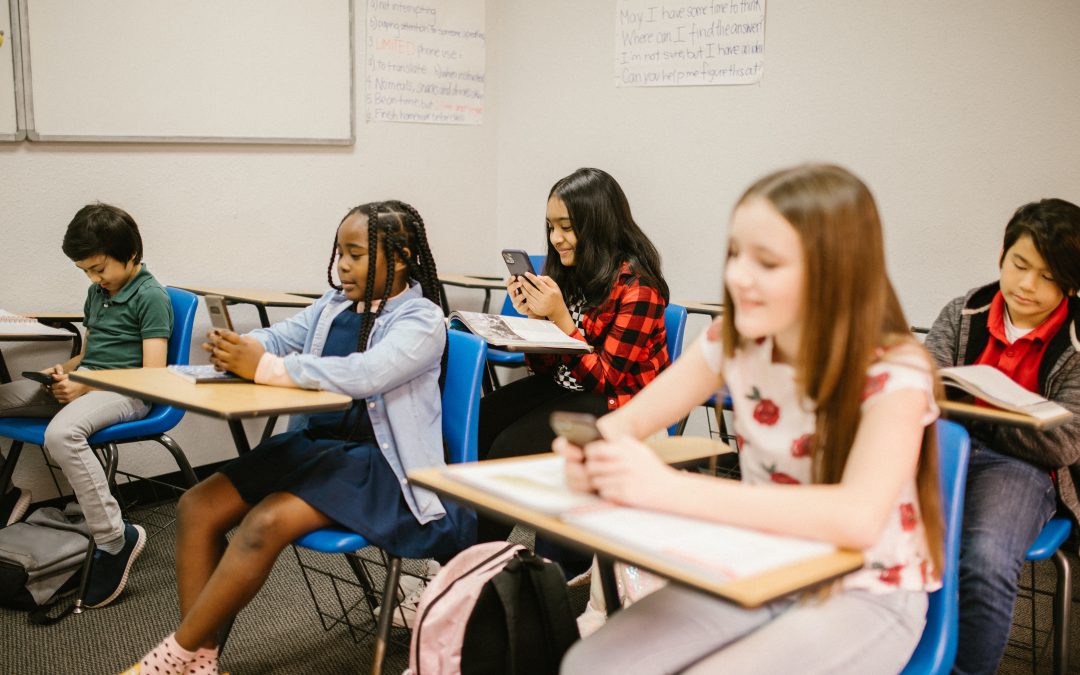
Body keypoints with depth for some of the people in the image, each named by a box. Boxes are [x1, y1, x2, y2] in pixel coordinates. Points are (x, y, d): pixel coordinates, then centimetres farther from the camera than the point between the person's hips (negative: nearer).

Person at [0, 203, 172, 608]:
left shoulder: (150, 296, -8)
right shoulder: (97, 293, 18)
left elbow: (152, 375, -14)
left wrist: (85, 386, -18)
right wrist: (65, 369, 4)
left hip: (125, 393, -9)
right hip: (82, 383, 9)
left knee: (61, 433, -37)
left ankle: (114, 540, -28)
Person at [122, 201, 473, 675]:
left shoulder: (421, 320, -10)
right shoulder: (333, 306, 11)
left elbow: (364, 374, -26)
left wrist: (264, 367, -27)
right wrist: (234, 349, -15)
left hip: (377, 462, -8)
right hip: (313, 441, 8)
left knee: (265, 524, -27)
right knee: (197, 506, -7)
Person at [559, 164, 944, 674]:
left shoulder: (893, 373, -21)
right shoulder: (735, 342, -5)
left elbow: (857, 517, -37)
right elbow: (627, 422, -2)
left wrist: (670, 489, -40)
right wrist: (592, 454, -28)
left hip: (866, 595, -4)